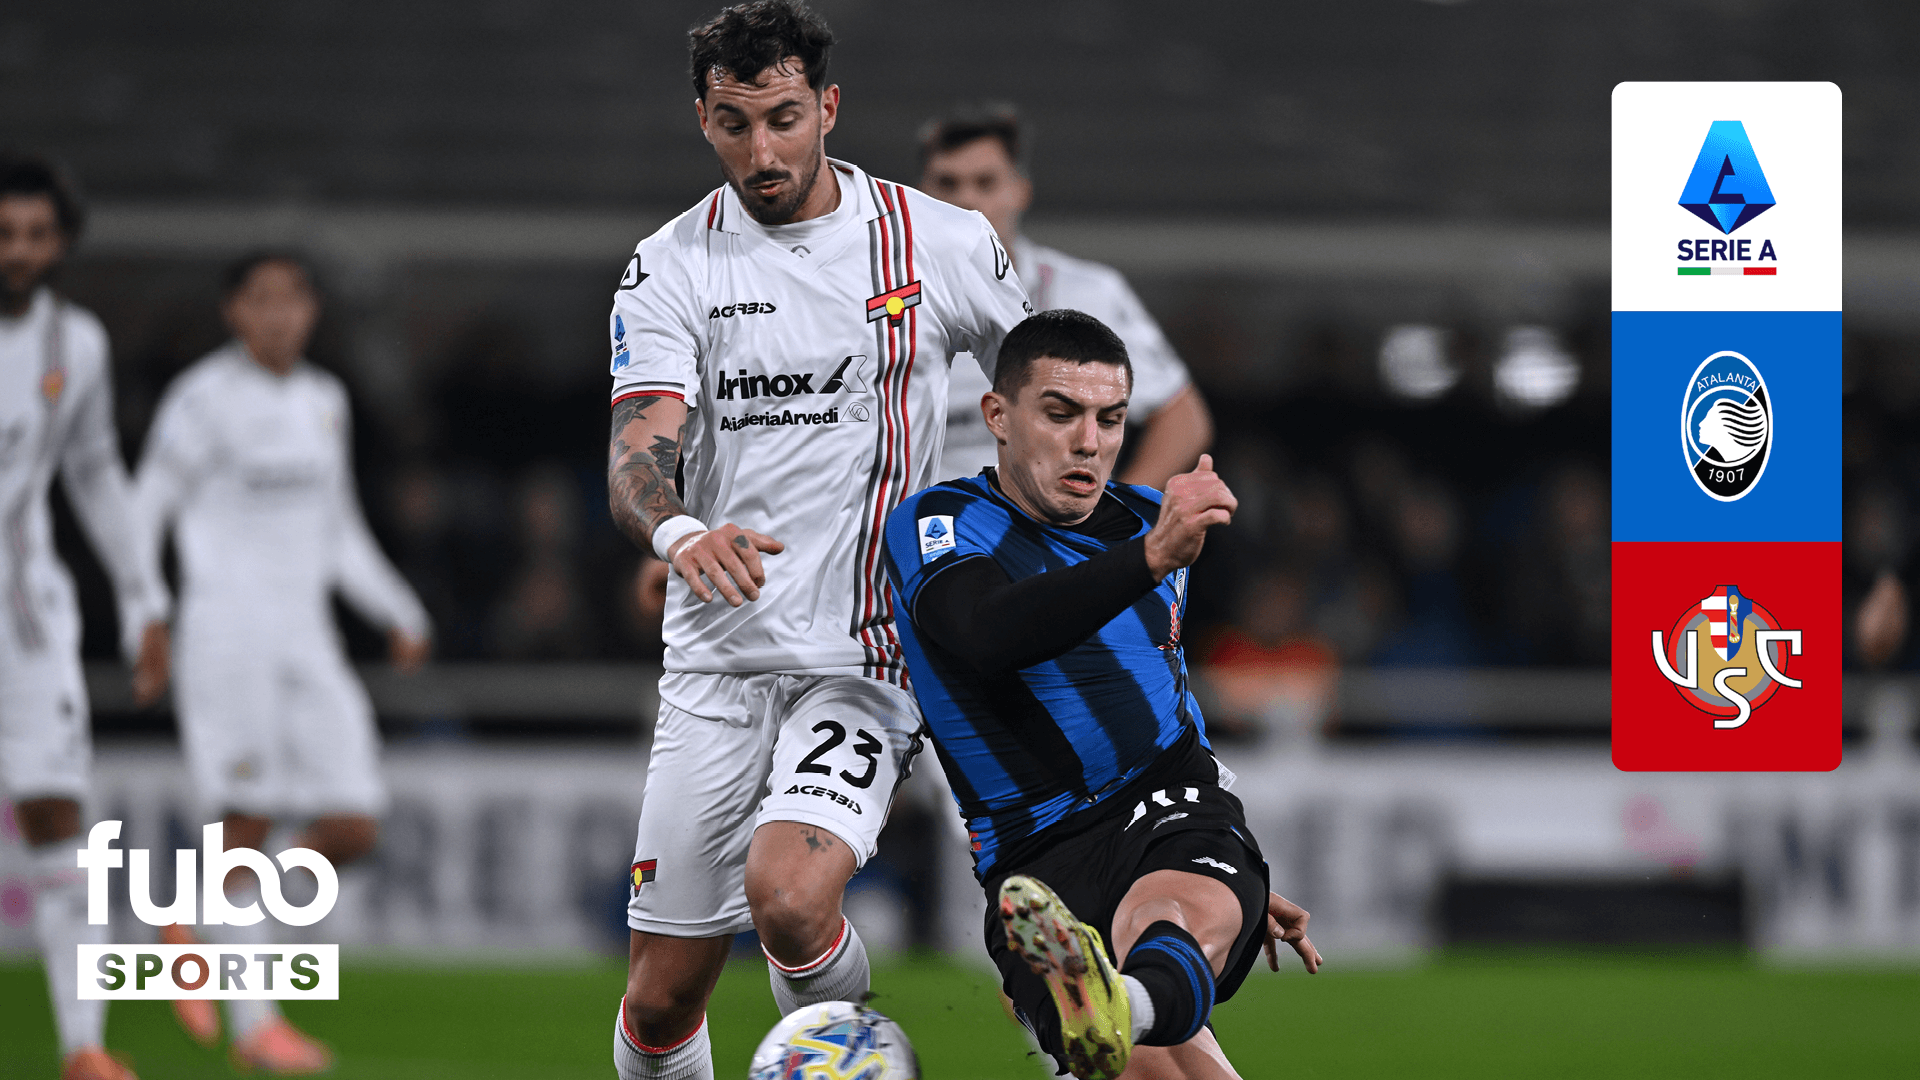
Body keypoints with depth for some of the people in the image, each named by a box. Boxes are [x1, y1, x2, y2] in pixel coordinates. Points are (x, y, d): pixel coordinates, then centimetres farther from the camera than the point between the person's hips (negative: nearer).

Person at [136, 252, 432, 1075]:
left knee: (351, 829, -2)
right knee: (249, 822, -6)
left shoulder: (324, 403, 15)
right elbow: (143, 509, -4)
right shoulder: (204, 399, -5)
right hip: (225, 629, -6)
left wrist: (399, 613, 17)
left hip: (306, 637, 6)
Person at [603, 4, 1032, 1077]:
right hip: (719, 660, 2)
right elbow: (637, 451, -12)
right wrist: (680, 531, -34)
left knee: (788, 897, -27)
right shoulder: (671, 268, 1)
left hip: (867, 658, -2)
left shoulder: (942, 244, -1)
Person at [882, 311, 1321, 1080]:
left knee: (1192, 910, -39)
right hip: (1040, 861, -2)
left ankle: (1115, 1014, -68)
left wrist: (1237, 878, 35)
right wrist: (1152, 557, -39)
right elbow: (990, 636, -26)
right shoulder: (935, 526, -2)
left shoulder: (1144, 520, 17)